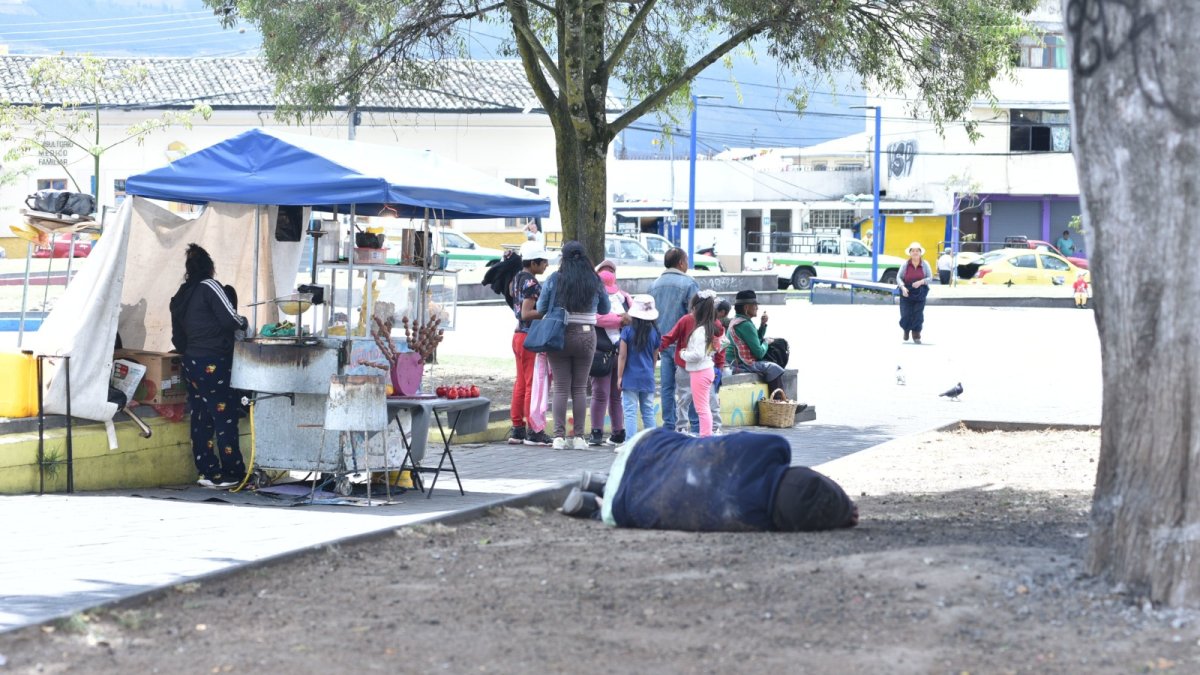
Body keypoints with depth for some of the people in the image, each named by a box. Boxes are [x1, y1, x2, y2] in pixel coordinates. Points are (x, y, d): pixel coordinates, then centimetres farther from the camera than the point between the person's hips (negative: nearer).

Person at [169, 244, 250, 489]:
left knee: (201, 420, 9)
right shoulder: (209, 287, -7)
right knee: (225, 417, -4)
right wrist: (244, 322, 6)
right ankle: (233, 474, -3)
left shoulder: (180, 296, 14)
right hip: (214, 364, -8)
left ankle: (207, 472, 11)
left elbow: (178, 339, 17)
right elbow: (230, 320, -13)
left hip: (191, 363, 8)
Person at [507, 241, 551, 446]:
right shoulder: (532, 284, -17)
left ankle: (517, 429, 15)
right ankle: (533, 431, -2)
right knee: (533, 385, -4)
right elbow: (526, 314, -23)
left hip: (518, 335, 9)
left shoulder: (517, 278, 10)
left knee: (521, 384, 12)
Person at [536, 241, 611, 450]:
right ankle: (579, 436, 5)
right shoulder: (594, 281, 0)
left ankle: (559, 436, -2)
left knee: (561, 388, 4)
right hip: (586, 337, 1)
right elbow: (605, 310, 10)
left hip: (559, 337, -1)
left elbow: (541, 309, 1)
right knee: (580, 388, 8)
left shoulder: (554, 279, -4)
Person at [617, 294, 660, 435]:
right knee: (648, 411, 11)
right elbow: (655, 357, 10)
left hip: (630, 378, -3)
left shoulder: (627, 331, -8)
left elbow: (622, 356, -7)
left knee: (630, 412, -4)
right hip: (648, 378, 4)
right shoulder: (654, 333, 2)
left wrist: (619, 377, 0)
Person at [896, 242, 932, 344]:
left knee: (918, 314, -4)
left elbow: (930, 277, 0)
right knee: (906, 315, -1)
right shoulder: (905, 264, -2)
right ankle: (906, 330, 31)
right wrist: (902, 287, -19)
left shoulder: (925, 264, 0)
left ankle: (916, 335, 7)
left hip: (920, 292, 0)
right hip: (907, 292, 0)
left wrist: (921, 282, -19)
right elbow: (899, 277, -2)